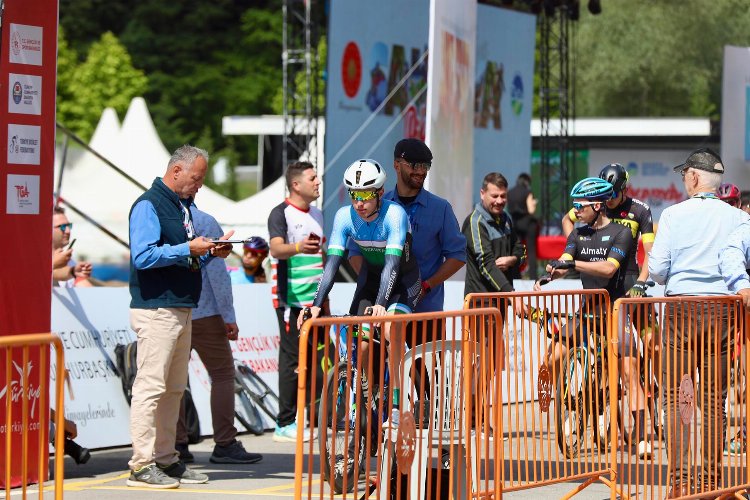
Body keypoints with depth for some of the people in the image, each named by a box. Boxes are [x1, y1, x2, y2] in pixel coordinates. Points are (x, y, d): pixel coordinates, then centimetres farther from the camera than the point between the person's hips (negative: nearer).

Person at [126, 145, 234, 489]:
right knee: (150, 386, -10)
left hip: (182, 310, 10)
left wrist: (210, 252, 8)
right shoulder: (149, 205, -10)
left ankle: (165, 459, 16)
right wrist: (188, 249, -18)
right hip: (156, 309, -10)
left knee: (174, 389, 11)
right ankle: (142, 465, -9)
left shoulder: (184, 206, 19)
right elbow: (142, 256, -20)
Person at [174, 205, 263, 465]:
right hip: (203, 314, -5)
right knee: (223, 375, 1)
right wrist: (229, 316, -8)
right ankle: (225, 445, -2)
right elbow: (216, 271, -11)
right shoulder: (204, 223, -9)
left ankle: (176, 444, 6)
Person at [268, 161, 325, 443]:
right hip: (292, 299, -7)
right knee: (293, 359, -7)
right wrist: (297, 247, -42)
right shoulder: (281, 213, -7)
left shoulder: (316, 214, 17)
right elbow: (276, 249, -23)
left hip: (316, 300, 7)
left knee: (318, 358, 7)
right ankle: (285, 424, -4)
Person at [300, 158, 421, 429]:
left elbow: (392, 262, -39)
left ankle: (395, 405, -23)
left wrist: (381, 303, -52)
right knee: (360, 344, -8)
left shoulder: (395, 214, -30)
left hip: (403, 278, -4)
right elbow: (332, 263, -23)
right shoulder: (345, 217, -19)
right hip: (371, 276, 4)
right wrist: (316, 304, -35)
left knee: (391, 328, -28)